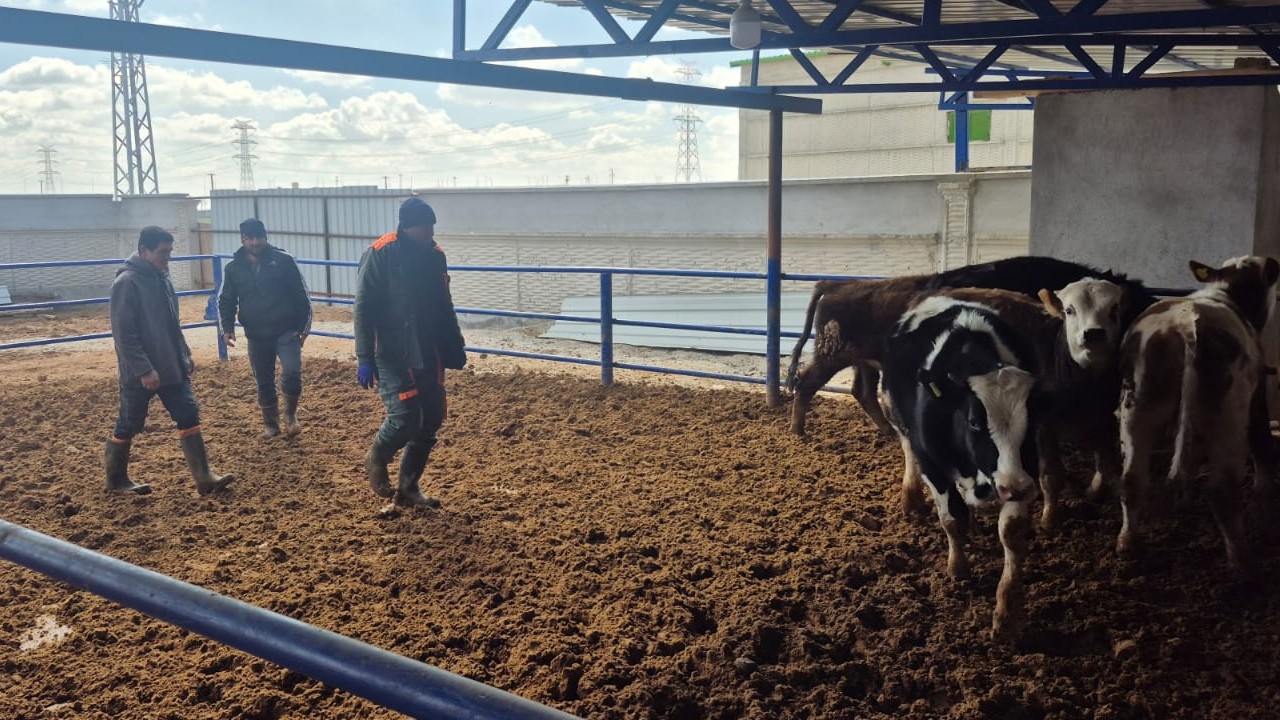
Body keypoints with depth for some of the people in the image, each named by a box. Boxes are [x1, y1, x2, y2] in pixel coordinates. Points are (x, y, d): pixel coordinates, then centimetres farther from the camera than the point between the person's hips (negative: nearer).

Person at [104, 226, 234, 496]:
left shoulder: (161, 277, 9)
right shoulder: (126, 283, -17)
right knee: (128, 426, 7)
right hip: (140, 374, -8)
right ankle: (116, 480, 24)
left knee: (189, 417, 2)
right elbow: (123, 333, -20)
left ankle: (204, 478, 4)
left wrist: (185, 354, 16)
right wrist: (144, 370, -23)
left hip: (172, 368, 8)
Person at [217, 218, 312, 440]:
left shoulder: (283, 260, -5)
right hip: (256, 336, 3)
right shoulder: (233, 268, 2)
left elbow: (300, 295, -2)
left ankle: (290, 415, 7)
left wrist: (304, 327, -4)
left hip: (286, 331, -3)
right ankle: (270, 424, 28)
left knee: (291, 373, -18)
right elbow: (226, 301, 11)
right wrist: (228, 328, -3)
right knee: (264, 382, 10)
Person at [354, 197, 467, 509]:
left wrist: (455, 348, 16)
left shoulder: (435, 255, 7)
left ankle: (408, 488, 21)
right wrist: (364, 359, -16)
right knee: (405, 417, -15)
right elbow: (363, 308, -12)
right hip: (392, 355, -6)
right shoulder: (381, 254, -11)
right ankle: (376, 460, 17)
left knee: (431, 420, 7)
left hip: (429, 355, 6)